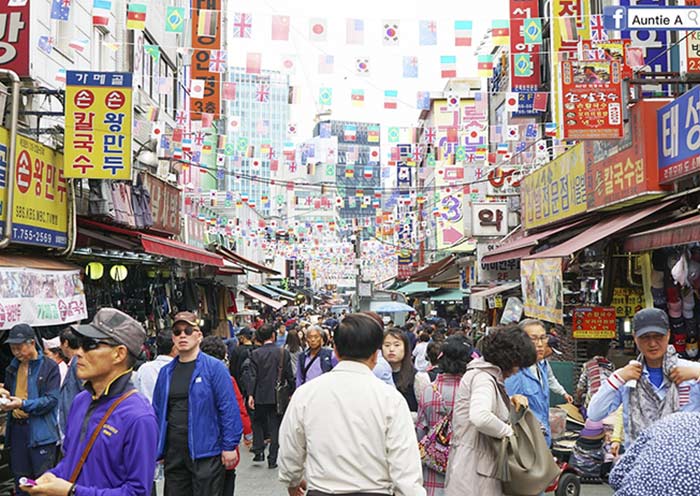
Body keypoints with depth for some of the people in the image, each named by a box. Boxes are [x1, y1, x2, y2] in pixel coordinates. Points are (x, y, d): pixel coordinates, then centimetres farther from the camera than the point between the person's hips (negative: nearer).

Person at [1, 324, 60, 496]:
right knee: (20, 481, 15)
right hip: (17, 429, 6)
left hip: (41, 431, -6)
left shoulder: (49, 367, -9)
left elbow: (51, 400, -14)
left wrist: (23, 404, -24)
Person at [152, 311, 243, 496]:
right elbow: (157, 411, 14)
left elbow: (229, 409, -9)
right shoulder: (166, 372, 10)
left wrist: (229, 446, -12)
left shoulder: (215, 368, -6)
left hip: (206, 453, -5)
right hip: (173, 454, 5)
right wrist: (157, 450, 12)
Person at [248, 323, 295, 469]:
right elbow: (289, 376, -2)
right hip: (278, 396, 0)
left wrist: (250, 395, -7)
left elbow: (253, 376, -9)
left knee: (258, 422, 19)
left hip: (261, 396, 0)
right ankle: (272, 459, 9)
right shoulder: (284, 353, -5)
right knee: (275, 427, 7)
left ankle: (259, 451, 9)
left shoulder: (255, 354, -6)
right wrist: (291, 393, 7)